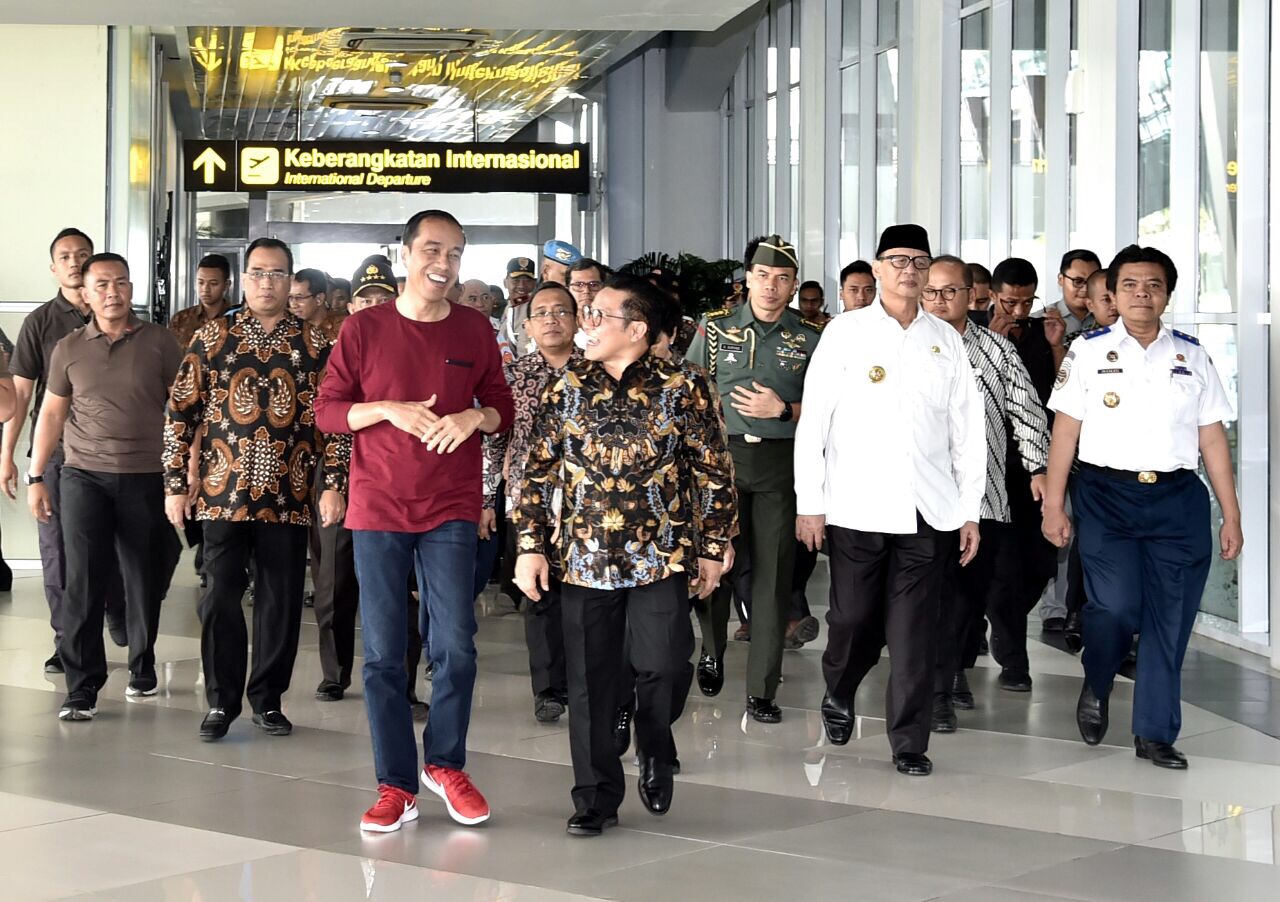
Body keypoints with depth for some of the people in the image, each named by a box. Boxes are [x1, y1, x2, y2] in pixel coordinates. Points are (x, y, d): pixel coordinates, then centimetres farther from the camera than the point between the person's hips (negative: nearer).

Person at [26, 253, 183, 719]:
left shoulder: (159, 342, 1)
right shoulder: (69, 348, 7)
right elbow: (51, 414, 12)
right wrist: (36, 477, 7)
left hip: (146, 477, 0)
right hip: (85, 475, 0)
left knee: (144, 580, 8)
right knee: (83, 581, -6)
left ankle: (142, 667, 28)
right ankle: (82, 687, -3)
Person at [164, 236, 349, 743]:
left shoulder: (313, 344, 5)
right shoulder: (211, 338, 4)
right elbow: (180, 412, 4)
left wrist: (334, 484, -3)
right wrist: (175, 483, 0)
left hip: (288, 497, 1)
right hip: (224, 493, -1)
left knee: (282, 601, 6)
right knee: (221, 597, 0)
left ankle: (268, 700, 19)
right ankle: (221, 702, 12)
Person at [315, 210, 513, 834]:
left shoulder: (475, 330, 6)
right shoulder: (364, 328, 1)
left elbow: (503, 408, 12)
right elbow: (326, 411, 1)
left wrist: (476, 416, -11)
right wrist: (388, 410, -15)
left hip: (451, 509, 1)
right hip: (376, 508, -1)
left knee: (456, 646, -2)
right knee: (382, 653, 2)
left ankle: (445, 763, 20)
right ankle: (397, 787, 11)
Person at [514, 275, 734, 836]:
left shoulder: (683, 390, -3)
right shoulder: (567, 389, 4)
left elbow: (714, 474, 3)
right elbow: (537, 473, 8)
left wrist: (712, 549, 2)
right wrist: (531, 546, 2)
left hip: (660, 558, -2)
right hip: (583, 560, 2)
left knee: (660, 665, -8)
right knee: (590, 682, 3)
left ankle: (656, 754, 25)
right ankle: (596, 799, 16)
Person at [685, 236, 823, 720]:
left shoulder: (810, 338, 4)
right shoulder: (716, 327, 6)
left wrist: (783, 410, -10)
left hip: (782, 460, 0)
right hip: (721, 456, 1)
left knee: (773, 572, -1)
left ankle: (761, 690, 5)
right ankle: (712, 651, 33)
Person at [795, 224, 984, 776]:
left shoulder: (946, 340, 10)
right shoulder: (846, 333, 3)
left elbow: (967, 429, 11)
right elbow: (813, 421, 1)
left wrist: (970, 510, 7)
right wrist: (809, 503, -4)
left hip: (929, 512, 2)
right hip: (856, 506, -2)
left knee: (914, 629, 1)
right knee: (854, 618, 4)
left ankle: (909, 741, 9)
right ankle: (838, 696, 33)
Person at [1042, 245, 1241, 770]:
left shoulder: (1192, 357, 10)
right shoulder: (1089, 351, 4)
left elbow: (1212, 438, 10)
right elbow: (1065, 431, 2)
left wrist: (1231, 514, 7)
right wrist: (1053, 504, -4)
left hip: (1178, 498, 3)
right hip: (1106, 494, -3)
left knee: (1171, 618, 2)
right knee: (1115, 607, -16)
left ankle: (1155, 733, 16)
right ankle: (1095, 687, 16)